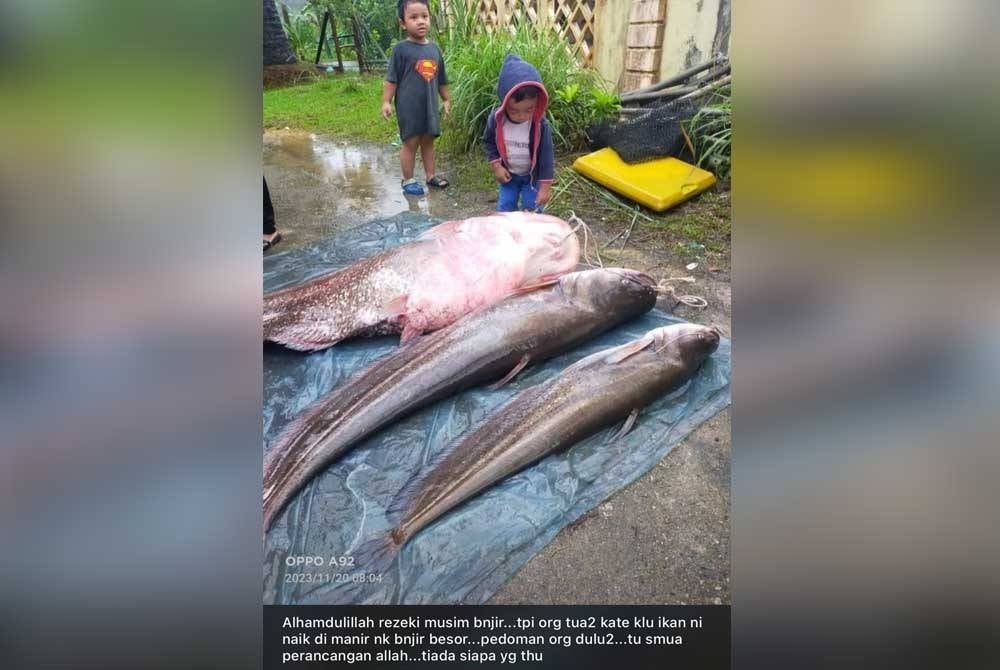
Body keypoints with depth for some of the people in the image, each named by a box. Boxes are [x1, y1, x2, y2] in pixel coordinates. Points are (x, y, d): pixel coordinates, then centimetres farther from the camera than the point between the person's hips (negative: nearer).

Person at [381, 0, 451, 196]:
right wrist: (386, 102, -13)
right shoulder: (401, 49, -8)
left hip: (430, 105, 5)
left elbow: (441, 79, 16)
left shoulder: (434, 48, 8)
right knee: (410, 142, 2)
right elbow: (391, 79, -8)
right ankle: (408, 180, 12)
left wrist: (447, 100, 20)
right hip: (409, 107, -5)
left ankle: (430, 175, 25)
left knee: (428, 141, 14)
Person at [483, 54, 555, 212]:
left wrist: (546, 186, -20)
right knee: (505, 208, 7)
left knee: (532, 210, -1)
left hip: (533, 175, -2)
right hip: (509, 174, 2)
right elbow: (489, 142, -2)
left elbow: (547, 156, -20)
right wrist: (496, 166, -12)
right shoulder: (496, 119, -21)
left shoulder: (540, 126, -26)